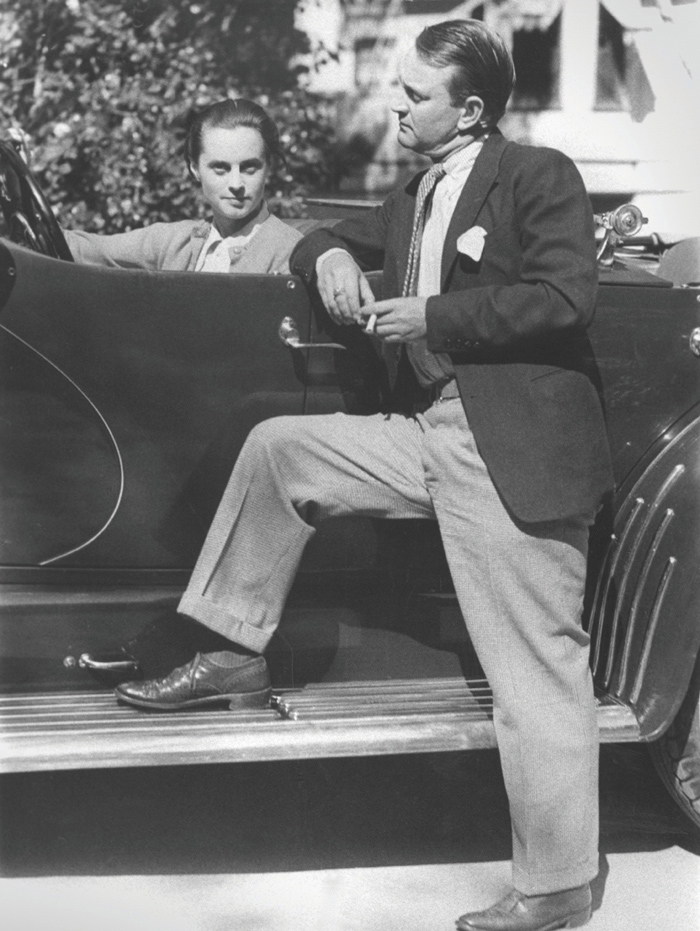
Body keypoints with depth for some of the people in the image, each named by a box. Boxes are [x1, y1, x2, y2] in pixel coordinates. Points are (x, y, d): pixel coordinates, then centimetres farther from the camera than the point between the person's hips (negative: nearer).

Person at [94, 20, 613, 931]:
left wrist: (431, 315, -16)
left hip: (516, 452, -8)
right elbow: (326, 240, 27)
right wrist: (331, 255, 2)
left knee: (537, 673, -5)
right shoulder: (414, 197, 18)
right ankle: (235, 652, 16)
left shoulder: (539, 176, -6)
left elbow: (567, 295, -17)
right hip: (425, 435, 8)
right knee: (277, 446, 7)